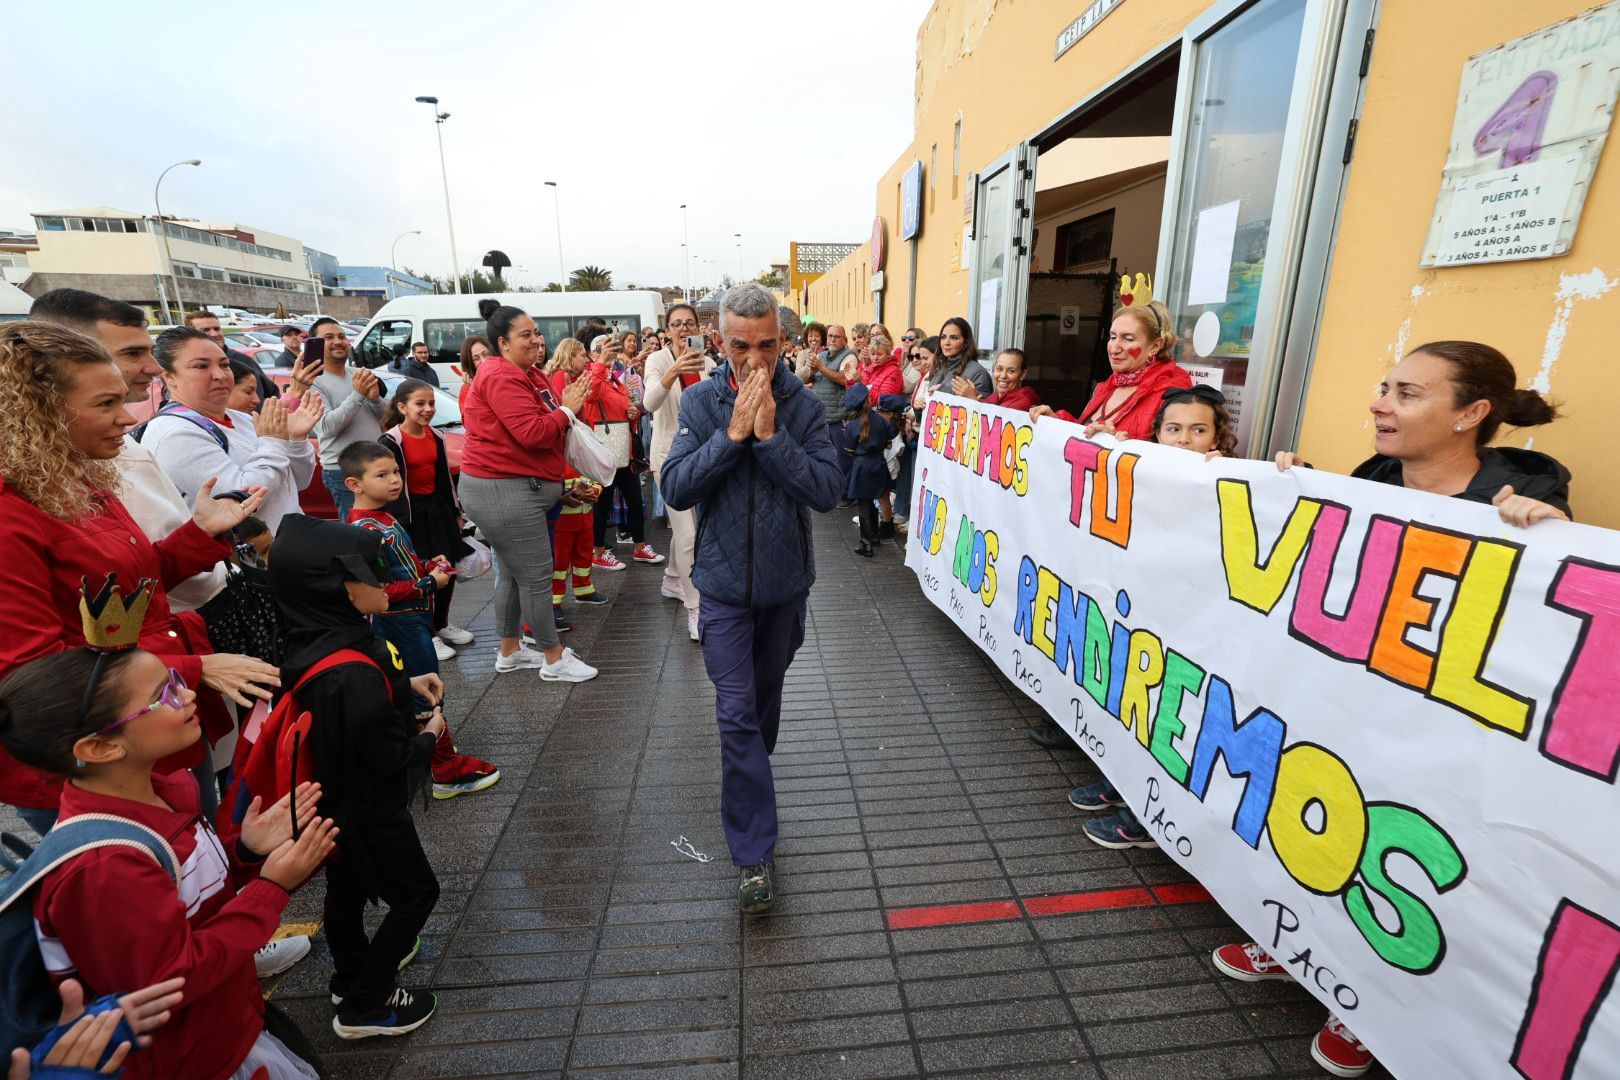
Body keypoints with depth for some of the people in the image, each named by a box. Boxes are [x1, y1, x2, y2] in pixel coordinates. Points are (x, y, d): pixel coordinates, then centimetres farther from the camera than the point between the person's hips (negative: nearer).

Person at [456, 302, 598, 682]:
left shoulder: (527, 373, 16)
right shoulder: (501, 377, -16)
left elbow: (546, 423, 15)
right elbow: (533, 433, -25)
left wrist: (567, 405, -4)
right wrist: (567, 410, -11)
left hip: (516, 486, 11)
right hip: (504, 490, -11)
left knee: (513, 573, 18)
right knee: (536, 576, -3)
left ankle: (509, 651, 32)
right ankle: (554, 660, 9)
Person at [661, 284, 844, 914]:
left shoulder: (803, 405, -7)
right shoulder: (700, 402, -6)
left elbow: (828, 491, -17)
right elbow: (675, 489, -15)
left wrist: (770, 434, -24)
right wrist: (733, 433, -23)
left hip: (785, 581, 2)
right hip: (724, 583, -1)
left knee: (765, 695, 21)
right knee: (737, 712, -3)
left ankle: (747, 775, 50)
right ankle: (754, 853, 9)